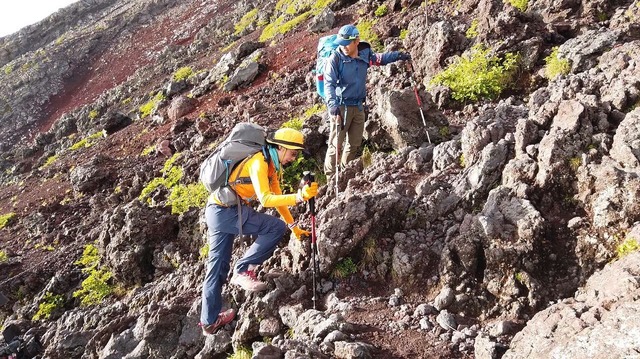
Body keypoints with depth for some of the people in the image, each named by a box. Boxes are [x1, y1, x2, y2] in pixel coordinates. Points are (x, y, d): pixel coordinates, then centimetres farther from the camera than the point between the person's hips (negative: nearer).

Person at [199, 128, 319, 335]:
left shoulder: (272, 165, 14)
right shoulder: (258, 162, -16)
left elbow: (277, 197, 19)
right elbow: (265, 199, -27)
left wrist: (294, 227, 18)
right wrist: (299, 197, -34)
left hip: (218, 212, 10)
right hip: (227, 211, -10)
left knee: (217, 267, 14)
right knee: (277, 227, -9)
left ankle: (209, 321, 23)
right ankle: (243, 270, -3)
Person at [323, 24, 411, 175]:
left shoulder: (365, 54, 1)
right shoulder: (335, 59, -14)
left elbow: (380, 58, 21)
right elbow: (329, 83, -22)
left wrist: (399, 55, 12)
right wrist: (332, 103, -37)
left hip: (358, 106, 6)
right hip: (341, 106, -6)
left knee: (355, 143, 14)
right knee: (335, 143, -6)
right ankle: (330, 176, 4)